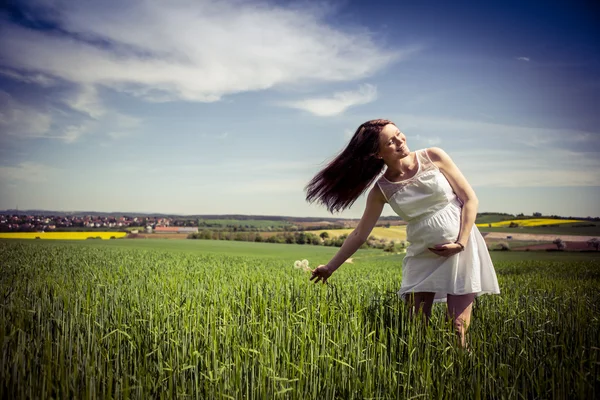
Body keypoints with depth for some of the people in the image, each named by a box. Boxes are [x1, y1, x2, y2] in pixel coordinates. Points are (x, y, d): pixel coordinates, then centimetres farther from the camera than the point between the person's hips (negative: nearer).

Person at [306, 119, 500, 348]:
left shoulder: (433, 157, -6)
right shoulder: (382, 189, -3)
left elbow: (470, 199, -3)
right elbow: (360, 234, 2)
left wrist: (461, 243, -12)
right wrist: (330, 267, 1)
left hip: (462, 250, -1)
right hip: (421, 258, 2)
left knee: (458, 329, -4)